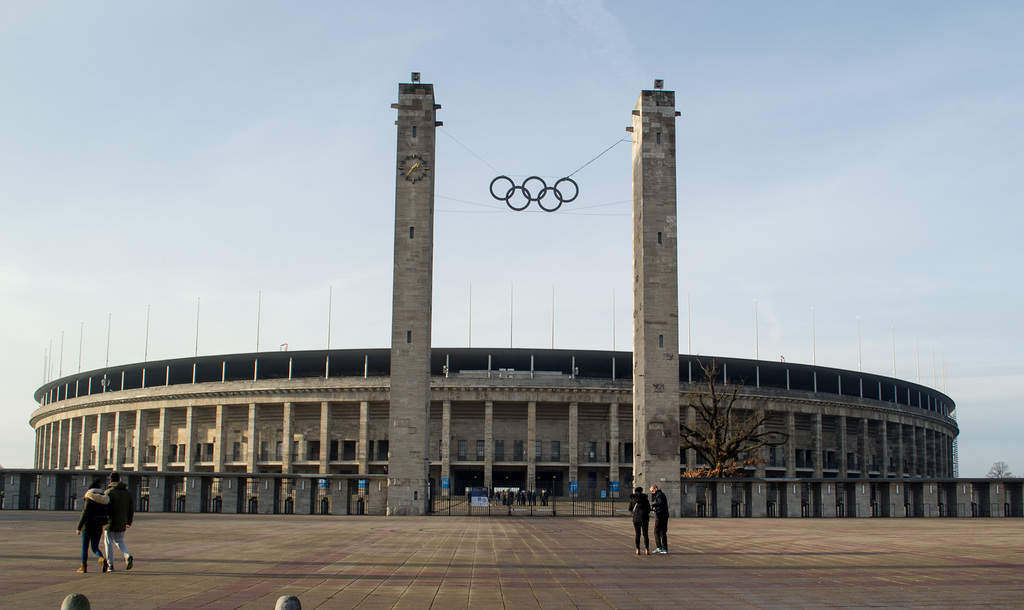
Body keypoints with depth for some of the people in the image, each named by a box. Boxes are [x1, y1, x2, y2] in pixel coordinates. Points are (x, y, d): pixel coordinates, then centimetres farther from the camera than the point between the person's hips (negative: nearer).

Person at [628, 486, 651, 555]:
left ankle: (638, 550, 3)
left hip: (635, 518, 2)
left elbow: (630, 509, 10)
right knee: (645, 534, 3)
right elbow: (649, 509, 2)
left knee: (637, 534, 8)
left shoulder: (632, 499, 4)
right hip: (644, 518, -2)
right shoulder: (644, 498, -2)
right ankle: (647, 550, -2)